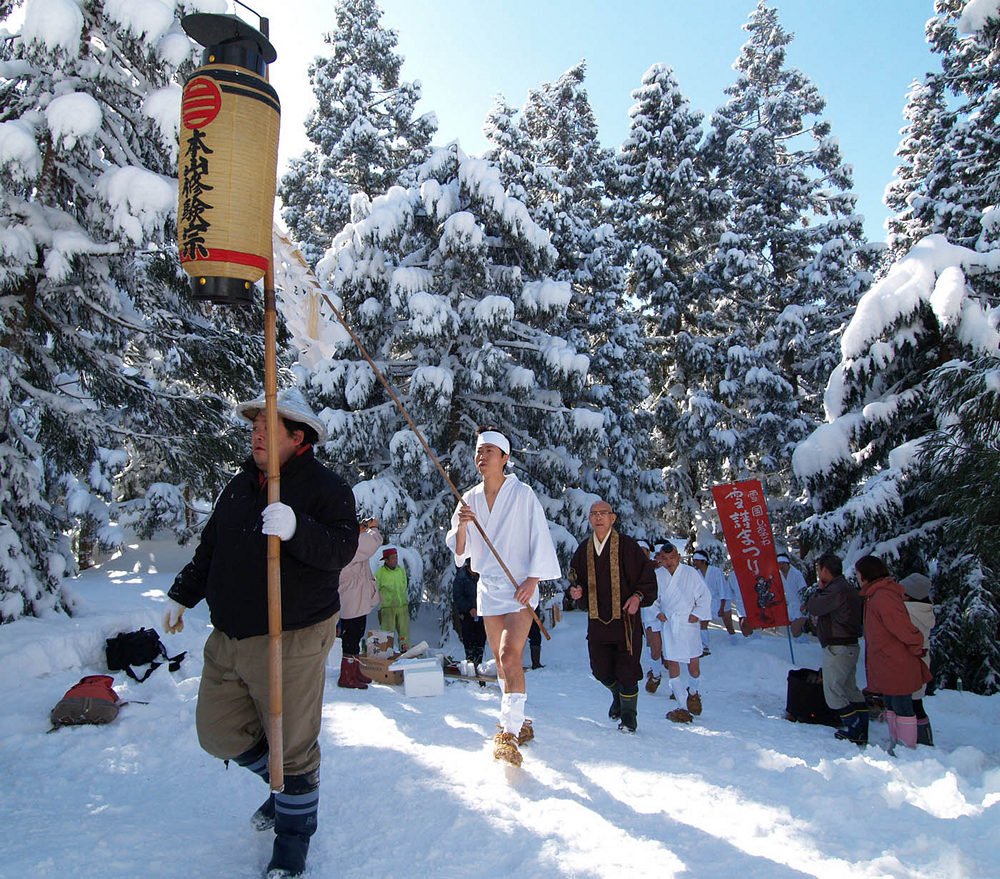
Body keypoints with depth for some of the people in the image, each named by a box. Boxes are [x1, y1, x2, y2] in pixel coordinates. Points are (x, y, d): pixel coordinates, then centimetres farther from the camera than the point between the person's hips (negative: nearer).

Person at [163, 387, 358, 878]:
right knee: (219, 733, 15)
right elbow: (210, 547, 23)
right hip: (228, 639, 7)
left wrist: (296, 530, -38)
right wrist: (182, 595, 25)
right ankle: (284, 784, 41)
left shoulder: (325, 487, -10)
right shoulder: (240, 486, 12)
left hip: (291, 642, -7)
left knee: (293, 748, 3)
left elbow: (341, 549, -23)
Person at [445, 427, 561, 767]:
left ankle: (510, 733, -15)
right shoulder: (470, 499, 6)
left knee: (510, 656, -19)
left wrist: (532, 580, -16)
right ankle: (517, 724, 30)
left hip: (519, 587, -5)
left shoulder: (523, 494, -6)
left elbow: (540, 540, -7)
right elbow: (459, 551, 5)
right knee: (501, 661, 13)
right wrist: (461, 526, -15)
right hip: (488, 587, 5)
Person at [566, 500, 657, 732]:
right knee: (601, 670, 8)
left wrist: (637, 596, -15)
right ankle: (617, 696, 40)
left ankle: (628, 715, 21)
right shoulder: (583, 550, 8)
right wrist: (576, 591, -1)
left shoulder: (627, 546, -5)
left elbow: (647, 577, -1)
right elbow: (576, 580, 19)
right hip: (597, 620, 4)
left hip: (625, 619, -4)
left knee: (626, 671, -1)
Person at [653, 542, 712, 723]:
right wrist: (658, 613, -1)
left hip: (689, 624, -2)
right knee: (672, 665, -1)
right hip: (669, 625, 2)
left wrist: (697, 614, -7)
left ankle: (694, 692, 34)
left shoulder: (690, 573, -4)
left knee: (694, 665, 2)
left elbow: (705, 596, 1)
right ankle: (682, 706, 7)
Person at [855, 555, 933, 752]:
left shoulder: (882, 598, -23)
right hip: (886, 667, 10)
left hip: (897, 667, -10)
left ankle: (908, 749, 9)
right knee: (891, 706, 19)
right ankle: (895, 743, 30)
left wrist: (915, 650, -8)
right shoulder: (874, 596, 11)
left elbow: (906, 630, -23)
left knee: (902, 707, 0)